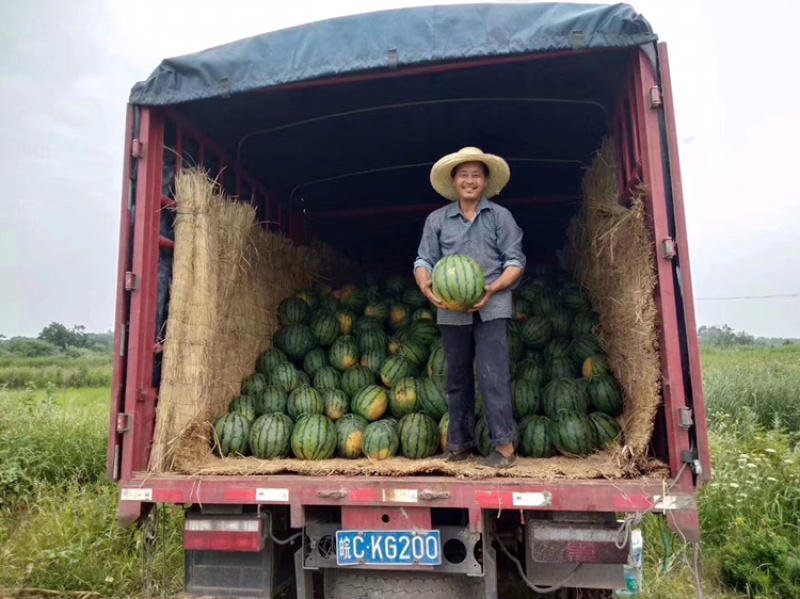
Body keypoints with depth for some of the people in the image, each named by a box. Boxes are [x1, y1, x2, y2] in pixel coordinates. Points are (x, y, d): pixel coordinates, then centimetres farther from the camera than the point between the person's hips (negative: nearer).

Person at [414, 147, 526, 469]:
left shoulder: (500, 216, 5)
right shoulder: (437, 219, 9)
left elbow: (515, 260, 0)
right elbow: (424, 260, 6)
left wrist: (494, 288, -17)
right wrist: (426, 285, -16)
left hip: (491, 308, -3)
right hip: (451, 310, 3)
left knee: (493, 375, -7)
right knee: (457, 378, 11)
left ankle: (504, 444, 3)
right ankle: (459, 442, 23)